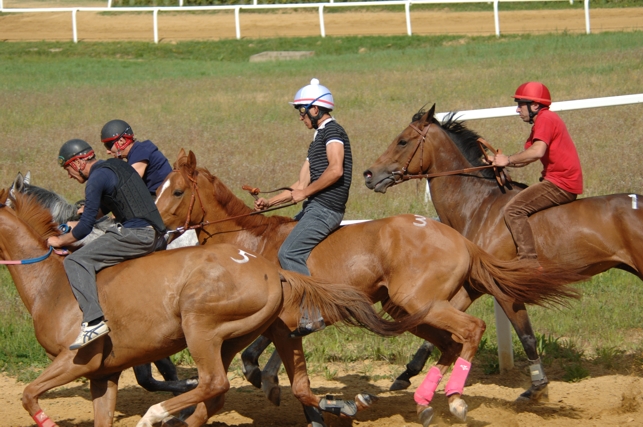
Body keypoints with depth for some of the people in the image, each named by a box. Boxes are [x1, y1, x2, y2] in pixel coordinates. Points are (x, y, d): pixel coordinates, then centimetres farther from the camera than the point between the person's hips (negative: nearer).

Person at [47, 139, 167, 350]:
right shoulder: (117, 166, 21)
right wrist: (78, 220, 36)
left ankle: (94, 320, -31)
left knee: (76, 261, -15)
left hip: (137, 234, -10)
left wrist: (60, 241, 7)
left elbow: (85, 227, -8)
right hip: (155, 235, 10)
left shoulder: (97, 178, -7)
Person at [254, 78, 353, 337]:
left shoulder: (332, 130, -5)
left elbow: (335, 170, -21)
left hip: (325, 208, -11)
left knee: (289, 253, -21)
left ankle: (313, 314, -24)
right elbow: (302, 184, 26)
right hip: (315, 208, 11)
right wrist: (269, 203, 17)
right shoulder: (319, 138, 25)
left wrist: (305, 193, -12)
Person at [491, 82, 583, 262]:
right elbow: (525, 158, 18)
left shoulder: (545, 119, -11)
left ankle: (528, 260, -27)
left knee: (513, 209, -19)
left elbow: (537, 151, -28)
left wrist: (509, 159, -15)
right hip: (562, 182, 11)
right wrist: (498, 160, 4)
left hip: (560, 184, -11)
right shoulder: (544, 120, 21)